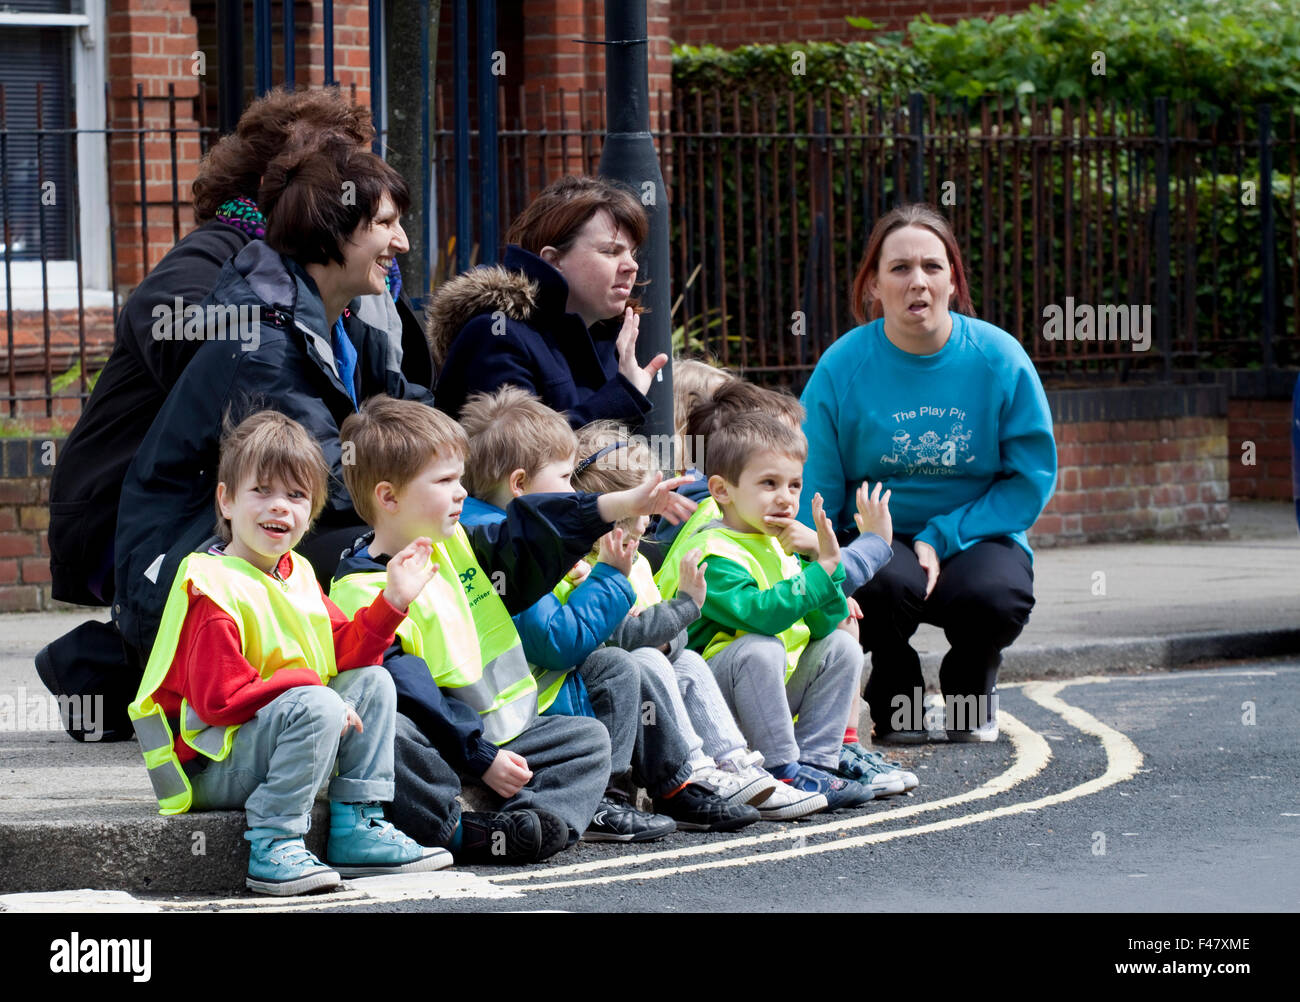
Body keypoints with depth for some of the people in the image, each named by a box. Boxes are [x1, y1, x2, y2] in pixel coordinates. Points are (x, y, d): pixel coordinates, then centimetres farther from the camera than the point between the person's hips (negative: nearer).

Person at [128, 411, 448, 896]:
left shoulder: (296, 575, 10)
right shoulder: (215, 589, -19)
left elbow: (346, 653, 11)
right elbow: (218, 700, -24)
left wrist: (392, 600, 0)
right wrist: (306, 685, -22)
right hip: (211, 766, -9)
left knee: (372, 682, 6)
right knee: (316, 706, -31)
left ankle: (358, 830, 2)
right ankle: (273, 847, -26)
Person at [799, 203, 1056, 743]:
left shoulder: (1000, 359, -7)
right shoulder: (843, 366, -8)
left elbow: (1031, 478, -4)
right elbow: (814, 488, -6)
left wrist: (943, 538, -16)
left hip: (976, 535, 1)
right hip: (876, 535, -1)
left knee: (996, 597, -32)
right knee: (886, 585, -35)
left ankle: (971, 687, 6)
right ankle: (895, 697, -1)